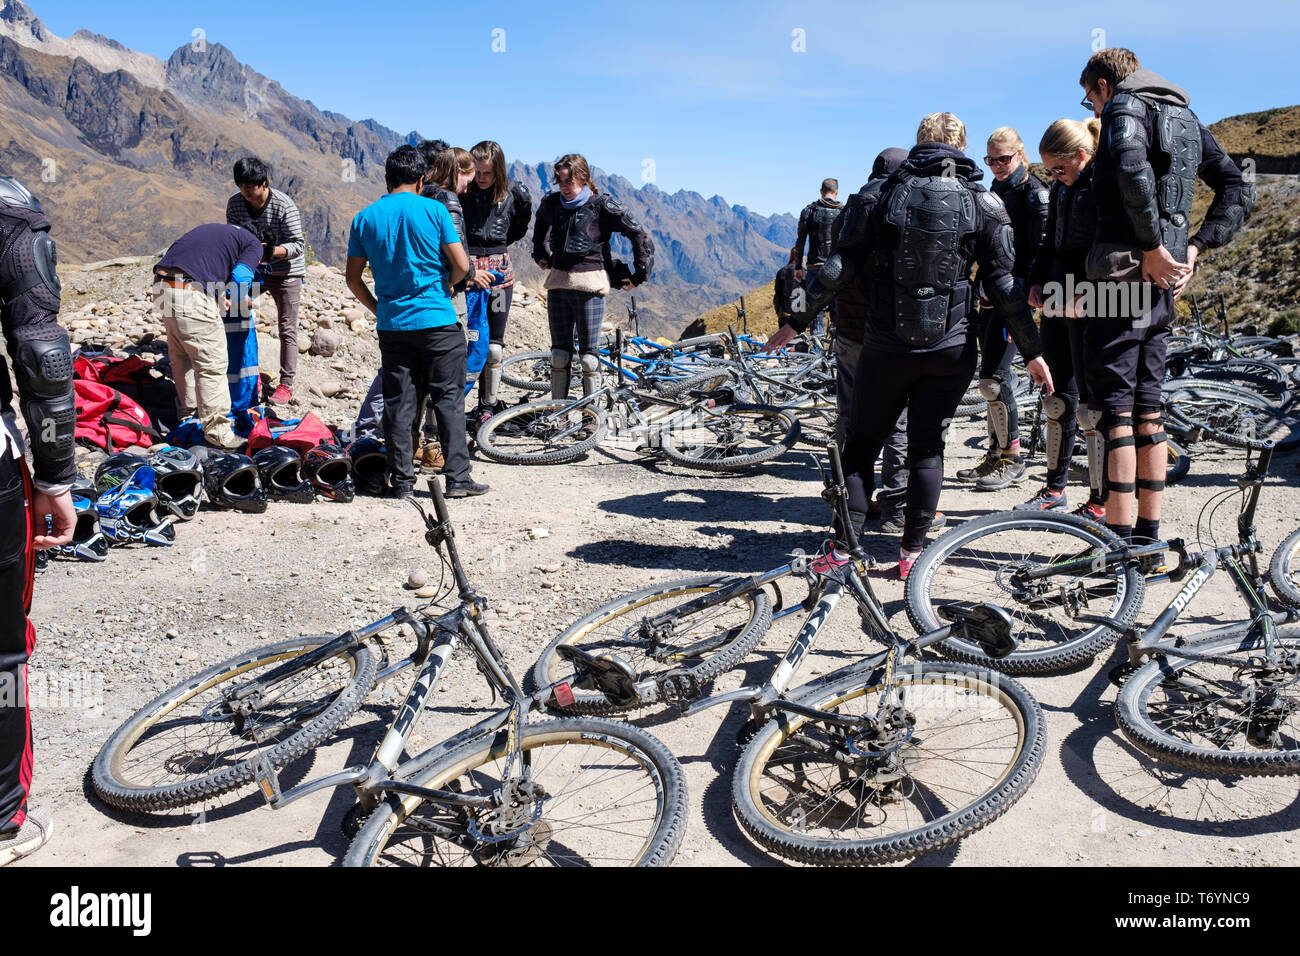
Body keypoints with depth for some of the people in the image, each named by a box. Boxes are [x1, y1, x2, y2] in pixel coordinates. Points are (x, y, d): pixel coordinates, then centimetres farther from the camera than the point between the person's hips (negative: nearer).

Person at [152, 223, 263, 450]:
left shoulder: (213, 229, 32)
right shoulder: (253, 244, 10)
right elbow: (240, 278, -8)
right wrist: (244, 303, 14)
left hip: (162, 286, 8)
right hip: (190, 296, -8)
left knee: (181, 356, 24)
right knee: (212, 363, -1)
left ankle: (189, 410, 39)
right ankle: (217, 430, 4)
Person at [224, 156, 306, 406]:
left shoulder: (284, 205, -22)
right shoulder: (234, 203, -7)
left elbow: (298, 244, -20)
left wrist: (273, 251, -37)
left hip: (286, 271, -5)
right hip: (253, 269, 5)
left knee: (287, 328, -3)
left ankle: (286, 384, 3)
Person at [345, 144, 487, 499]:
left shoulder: (365, 218, 6)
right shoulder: (433, 210, -4)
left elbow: (353, 278, 7)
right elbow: (462, 265, -7)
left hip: (391, 324, 3)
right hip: (437, 322, -3)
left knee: (398, 403, 7)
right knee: (449, 399, 3)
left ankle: (401, 480, 10)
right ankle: (458, 478, 2)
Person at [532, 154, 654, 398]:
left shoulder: (602, 206, -8)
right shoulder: (551, 203, 7)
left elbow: (640, 236, -5)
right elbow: (540, 225, 32)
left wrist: (640, 274, -5)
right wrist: (540, 254, 27)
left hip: (589, 286, -4)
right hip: (558, 283, 5)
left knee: (588, 353, -1)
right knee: (559, 351, 8)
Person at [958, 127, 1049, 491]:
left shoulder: (1034, 192, -6)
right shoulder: (995, 192, 18)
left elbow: (1041, 250, -13)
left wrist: (1025, 292, -21)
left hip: (1016, 291, -8)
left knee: (993, 378, -13)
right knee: (993, 375, 9)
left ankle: (1013, 460, -2)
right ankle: (996, 454, 18)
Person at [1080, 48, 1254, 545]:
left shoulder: (1125, 106, -4)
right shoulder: (1186, 116, 21)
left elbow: (1134, 173, -27)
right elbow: (1239, 192, 18)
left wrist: (1155, 247, -21)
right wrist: (1193, 247, 8)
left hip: (1123, 274, -8)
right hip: (1163, 283, 8)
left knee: (1114, 408, -5)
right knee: (1148, 408, 12)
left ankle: (1118, 540, -3)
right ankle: (1149, 532, 18)